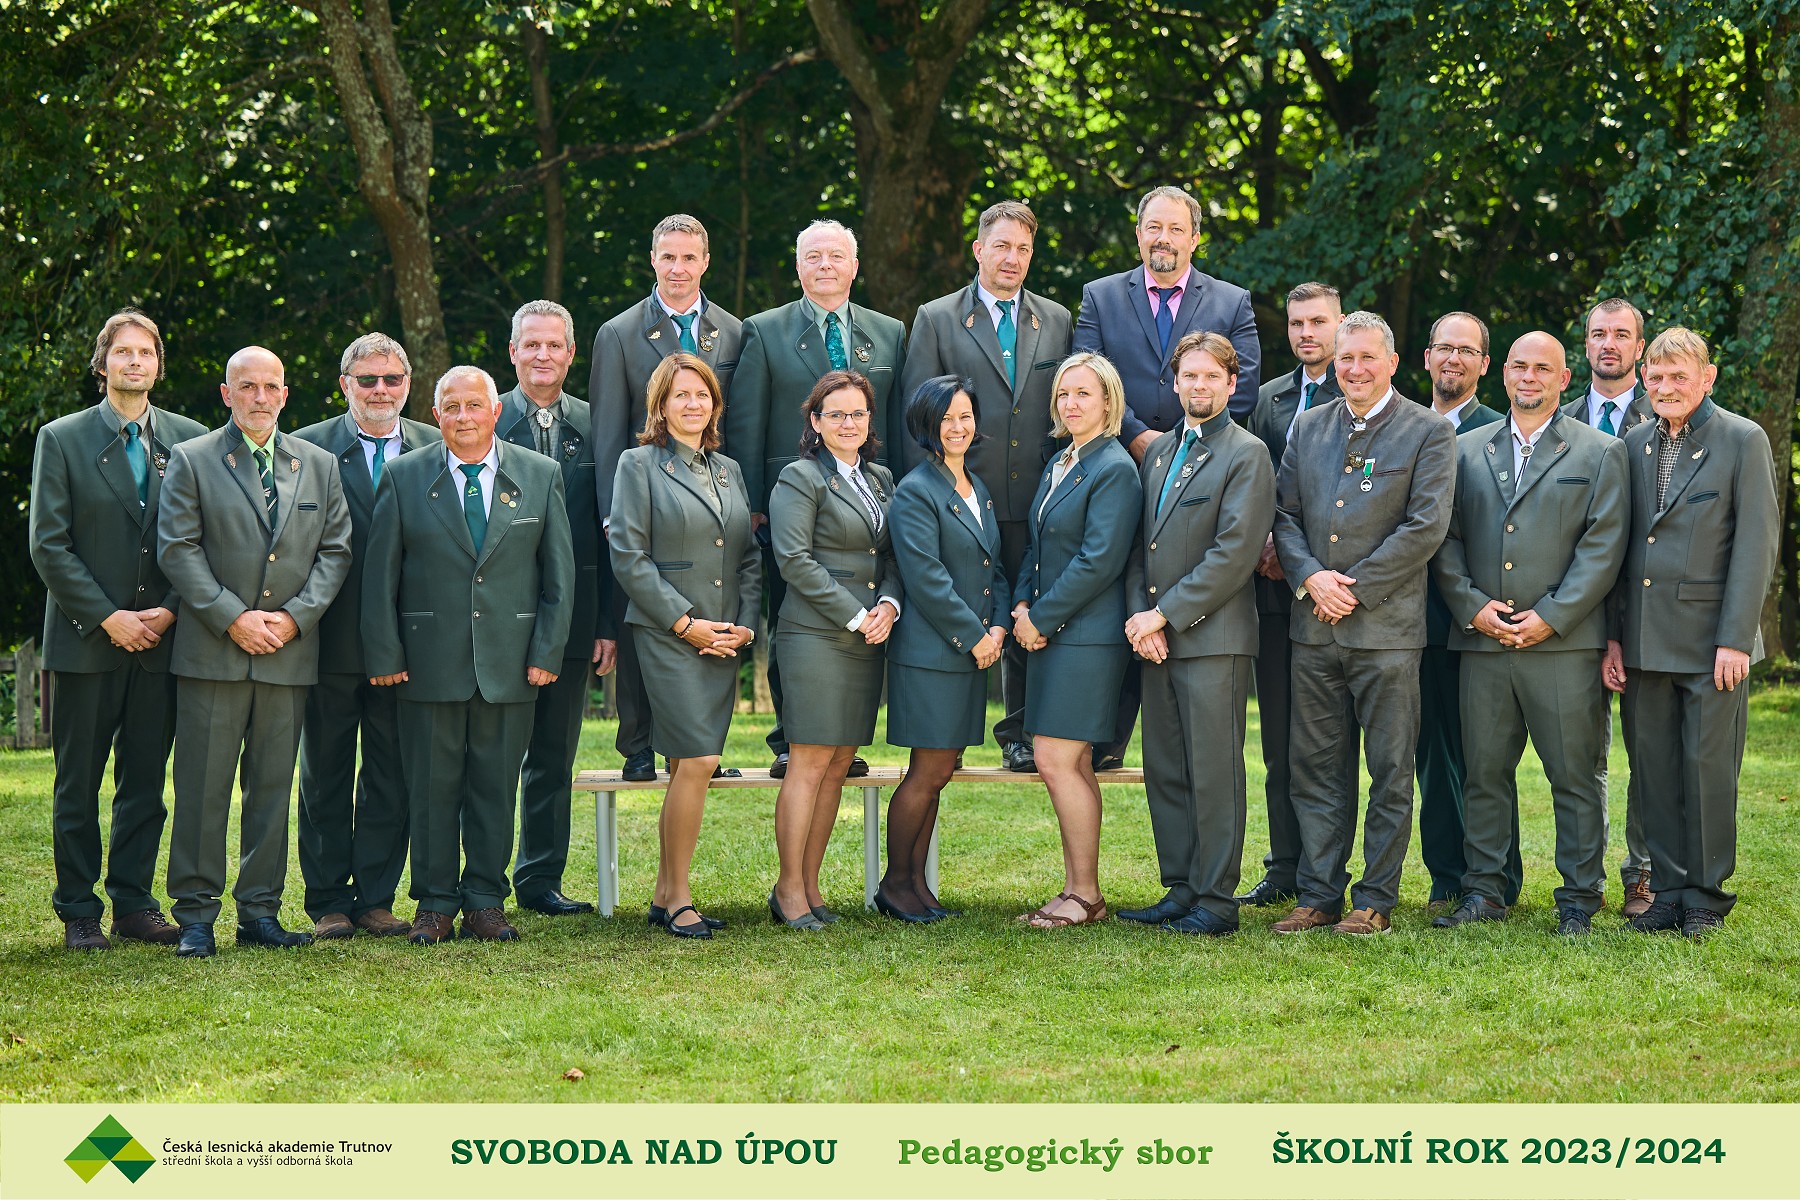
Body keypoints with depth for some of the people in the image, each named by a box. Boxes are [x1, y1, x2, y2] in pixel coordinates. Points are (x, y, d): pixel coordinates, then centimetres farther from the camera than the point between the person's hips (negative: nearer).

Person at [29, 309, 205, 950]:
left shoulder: (189, 440, 8)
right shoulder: (62, 439, 1)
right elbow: (49, 545, -4)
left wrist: (170, 611, -7)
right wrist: (108, 618, -10)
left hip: (161, 636, 2)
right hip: (86, 637, -2)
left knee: (146, 781, 6)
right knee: (78, 784, 2)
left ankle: (134, 903, 14)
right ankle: (78, 913, 9)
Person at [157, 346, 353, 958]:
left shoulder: (320, 466, 12)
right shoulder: (191, 461, 3)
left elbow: (335, 551, 8)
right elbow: (178, 549, -4)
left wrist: (296, 615, -6)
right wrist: (232, 618, -12)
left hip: (289, 652, 3)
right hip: (212, 650, -3)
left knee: (273, 786, 6)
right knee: (203, 786, -2)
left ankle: (260, 910, 13)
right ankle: (195, 915, 4)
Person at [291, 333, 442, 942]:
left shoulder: (436, 448, 6)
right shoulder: (308, 448, 0)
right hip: (331, 640, -2)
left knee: (392, 775, 6)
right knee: (326, 773, 6)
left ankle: (376, 898, 14)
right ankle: (328, 903, 13)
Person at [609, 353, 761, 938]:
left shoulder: (730, 471, 17)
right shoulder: (639, 465, 0)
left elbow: (749, 557, 17)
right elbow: (629, 557, -7)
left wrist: (745, 623, 1)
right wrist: (685, 622, -11)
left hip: (723, 640, 6)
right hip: (667, 634, -6)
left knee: (686, 767, 7)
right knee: (698, 761, -13)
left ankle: (664, 896, 14)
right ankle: (678, 898, -4)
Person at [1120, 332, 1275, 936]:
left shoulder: (1247, 455, -5)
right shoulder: (1159, 451, 17)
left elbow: (1234, 554, -13)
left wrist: (1165, 615, -13)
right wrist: (1139, 615, 1)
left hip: (1213, 637, -7)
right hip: (1158, 637, 7)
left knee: (1214, 773, -4)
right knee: (1165, 772, 9)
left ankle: (1217, 901, 0)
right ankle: (1180, 891, 17)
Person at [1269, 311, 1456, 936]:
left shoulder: (1429, 433, -1)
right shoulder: (1308, 427, 14)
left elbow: (1425, 526, -9)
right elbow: (1284, 513, 11)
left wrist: (1354, 589, -12)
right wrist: (1310, 576, -8)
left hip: (1386, 627, -4)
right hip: (1314, 628, 4)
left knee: (1390, 773, 1)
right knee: (1314, 768, 7)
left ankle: (1375, 901, 8)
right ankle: (1319, 895, 15)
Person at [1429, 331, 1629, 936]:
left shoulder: (1600, 453, 5)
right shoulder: (1466, 450, 14)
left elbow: (1603, 547, -3)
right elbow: (1445, 540, 10)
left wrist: (1550, 617, -11)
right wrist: (1473, 606, -5)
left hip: (1564, 642, -3)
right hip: (1482, 640, 3)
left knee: (1575, 776, 0)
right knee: (1485, 773, 6)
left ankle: (1579, 897, 8)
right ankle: (1486, 890, 14)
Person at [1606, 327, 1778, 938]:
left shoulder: (1744, 441, -3)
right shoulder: (1633, 445, 11)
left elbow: (1755, 544, -7)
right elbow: (1615, 545, 13)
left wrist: (1735, 639, -13)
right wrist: (1611, 635, 6)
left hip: (1711, 641, -4)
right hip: (1644, 641, 4)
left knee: (1709, 770, 0)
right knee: (1654, 772, 7)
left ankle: (1706, 895, 11)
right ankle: (1667, 890, 16)